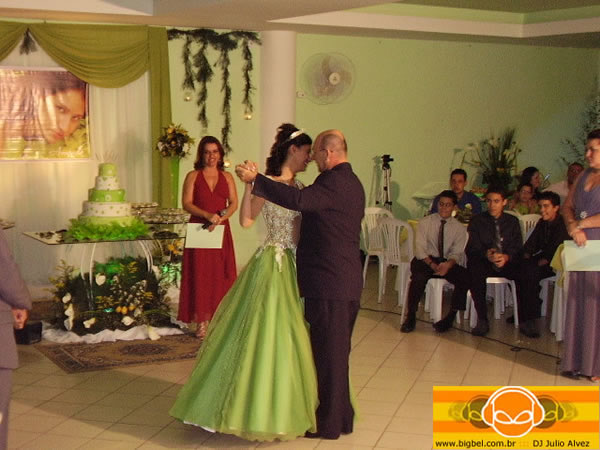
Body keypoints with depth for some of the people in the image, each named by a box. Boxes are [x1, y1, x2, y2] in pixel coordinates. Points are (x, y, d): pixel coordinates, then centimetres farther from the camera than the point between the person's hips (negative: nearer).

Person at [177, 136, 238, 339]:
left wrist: (220, 218, -12)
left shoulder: (227, 176, 12)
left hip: (221, 231, 2)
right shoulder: (193, 176, 5)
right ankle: (201, 322, 1)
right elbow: (186, 203, -4)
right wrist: (208, 215, -18)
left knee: (221, 275, 1)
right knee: (200, 275, -3)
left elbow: (234, 203, 6)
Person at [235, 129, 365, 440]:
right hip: (346, 283, 10)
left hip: (328, 284, -10)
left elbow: (298, 200, -31)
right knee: (336, 351, 18)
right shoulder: (352, 182, 16)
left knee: (328, 352, -1)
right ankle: (341, 416, 29)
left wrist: (256, 179, -26)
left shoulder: (334, 182, -16)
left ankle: (328, 423, 9)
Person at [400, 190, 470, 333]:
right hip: (425, 260, -2)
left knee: (466, 277, -28)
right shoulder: (425, 222, 1)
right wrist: (433, 265, -23)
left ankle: (451, 317, -15)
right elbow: (420, 249, -6)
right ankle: (411, 317, -19)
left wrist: (448, 264, -25)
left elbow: (457, 253, -2)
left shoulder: (459, 228, 5)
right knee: (419, 277, -36)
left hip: (447, 262, 2)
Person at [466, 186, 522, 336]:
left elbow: (518, 248, 5)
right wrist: (486, 255, -23)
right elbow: (472, 249, -1)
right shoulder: (477, 221, 9)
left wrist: (506, 257, -18)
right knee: (474, 269, -37)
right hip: (484, 263, -1)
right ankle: (482, 320, -31)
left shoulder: (512, 221, 14)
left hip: (507, 262, 1)